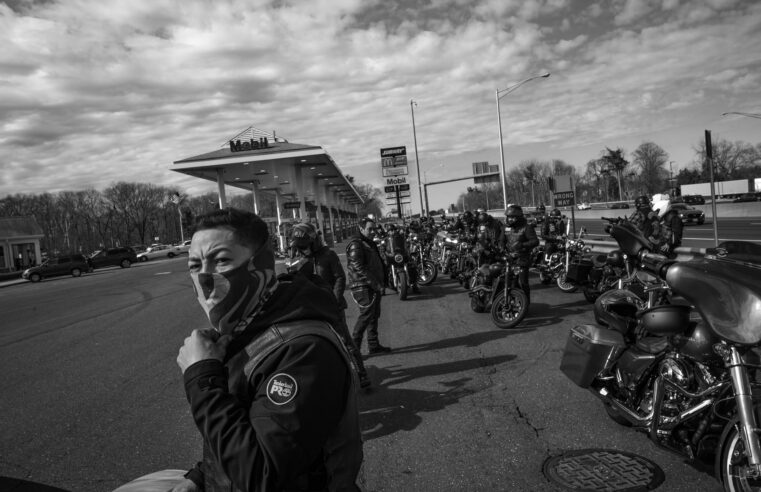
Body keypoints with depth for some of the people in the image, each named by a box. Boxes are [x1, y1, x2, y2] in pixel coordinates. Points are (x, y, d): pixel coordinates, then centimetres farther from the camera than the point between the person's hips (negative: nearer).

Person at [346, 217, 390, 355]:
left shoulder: (370, 243, 19)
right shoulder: (355, 245, -13)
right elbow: (359, 268, -21)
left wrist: (380, 283, 14)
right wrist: (375, 284, -20)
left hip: (374, 286, 10)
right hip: (363, 286, -10)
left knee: (374, 315, 13)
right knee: (366, 315, -13)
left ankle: (373, 346, 21)